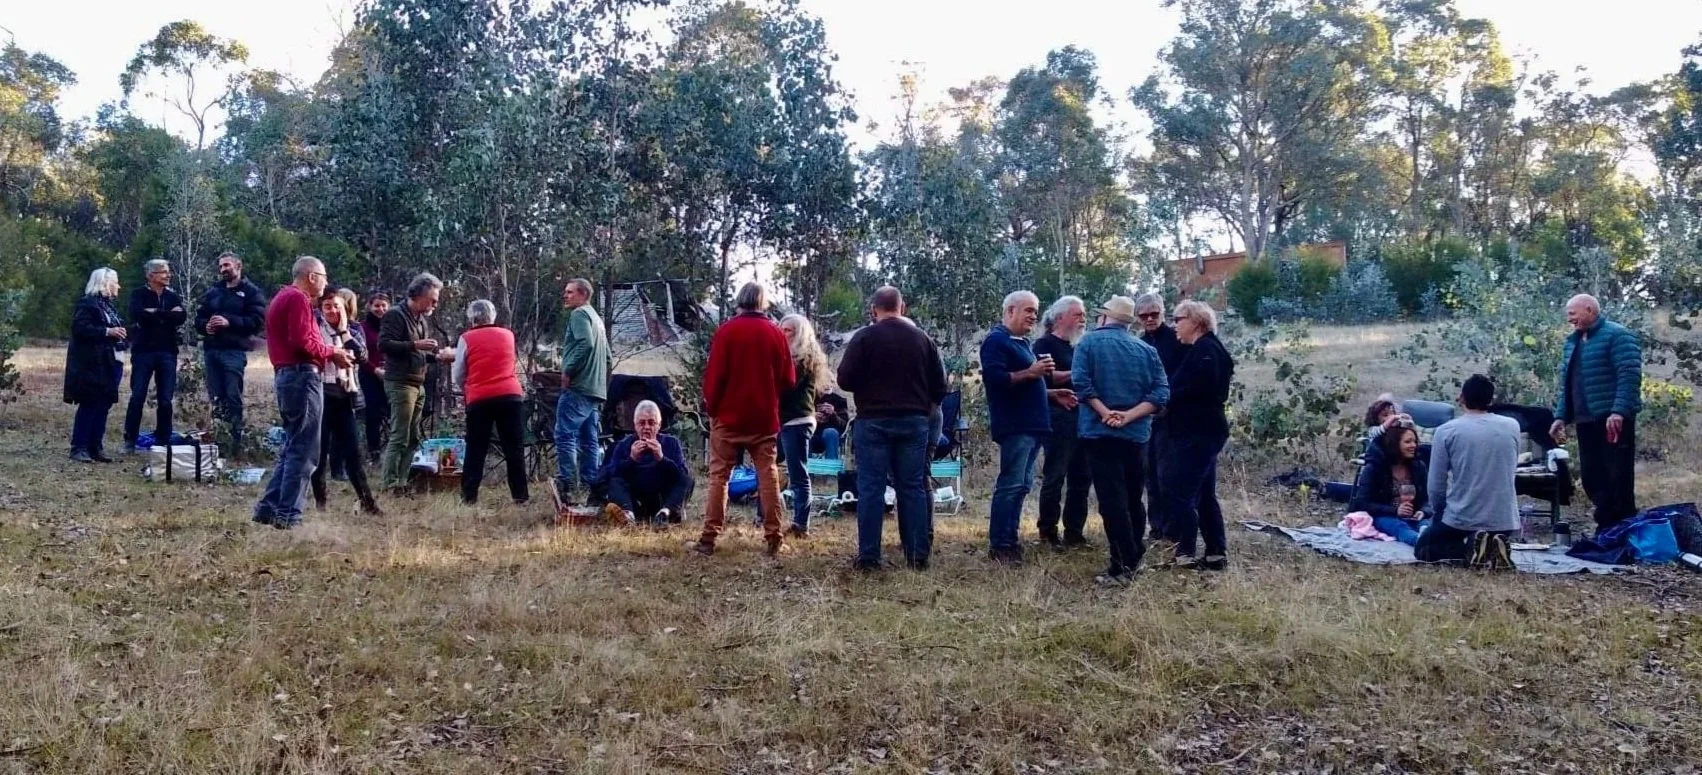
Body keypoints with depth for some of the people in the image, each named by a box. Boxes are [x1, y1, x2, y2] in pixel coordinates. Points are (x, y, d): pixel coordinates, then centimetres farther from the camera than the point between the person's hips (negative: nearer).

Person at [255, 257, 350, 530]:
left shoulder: (283, 297, 23)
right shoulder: (298, 299, -10)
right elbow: (303, 342, -20)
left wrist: (329, 351, 10)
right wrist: (332, 353, -7)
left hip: (286, 374, 11)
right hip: (302, 376, -11)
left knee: (292, 448, 15)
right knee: (303, 451, -7)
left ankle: (268, 507, 15)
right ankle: (288, 515, -7)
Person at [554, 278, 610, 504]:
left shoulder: (579, 314, -4)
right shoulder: (596, 318, 24)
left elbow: (585, 343, -22)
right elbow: (607, 357, 26)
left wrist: (568, 371, -15)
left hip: (578, 387, -10)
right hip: (596, 391, 10)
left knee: (565, 436, -12)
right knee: (589, 441, 9)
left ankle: (567, 487, -20)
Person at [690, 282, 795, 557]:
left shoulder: (726, 331, -7)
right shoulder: (776, 333, 0)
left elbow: (715, 374, -9)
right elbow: (789, 379, 2)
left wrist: (710, 406, 4)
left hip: (729, 416, -2)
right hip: (765, 417, 2)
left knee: (719, 475, 3)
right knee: (768, 476, 7)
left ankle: (709, 538, 1)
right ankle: (773, 539, 5)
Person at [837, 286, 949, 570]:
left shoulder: (864, 338, -7)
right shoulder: (923, 339, 6)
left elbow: (845, 380, -8)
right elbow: (939, 386, 9)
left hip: (873, 421, -3)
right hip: (914, 421, 3)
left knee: (871, 488, 0)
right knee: (913, 487, 8)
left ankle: (868, 557, 0)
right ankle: (919, 556, 7)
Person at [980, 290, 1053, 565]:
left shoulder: (1022, 342, 21)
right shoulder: (996, 340, -8)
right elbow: (994, 378, -22)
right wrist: (1029, 372, -22)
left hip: (1032, 424, 10)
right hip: (1014, 425, -10)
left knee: (1021, 485, 11)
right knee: (1011, 485, -11)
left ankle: (1010, 538, 16)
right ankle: (998, 545, -8)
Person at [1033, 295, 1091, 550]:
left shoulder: (1077, 348, 22)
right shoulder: (1045, 344, -2)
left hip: (1082, 417, 8)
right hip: (1059, 417, -8)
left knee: (1081, 478, 8)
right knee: (1054, 477, -5)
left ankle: (1074, 532, 15)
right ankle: (1048, 533, 1)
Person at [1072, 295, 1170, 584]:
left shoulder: (1090, 341, -1)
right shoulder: (1147, 350, 9)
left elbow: (1081, 382, -16)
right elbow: (1161, 393, -4)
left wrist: (1106, 414, -14)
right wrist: (1128, 416, -11)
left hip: (1100, 432, -4)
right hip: (1136, 434, 4)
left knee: (1112, 501, -4)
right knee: (1132, 499, 17)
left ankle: (1124, 566, -7)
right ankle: (1134, 555, 28)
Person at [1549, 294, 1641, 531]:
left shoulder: (1617, 335, -6)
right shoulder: (1572, 342, 19)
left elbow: (1630, 376, -16)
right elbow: (1566, 384, 23)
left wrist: (1619, 411, -25)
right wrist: (1561, 416, 14)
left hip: (1613, 420, -8)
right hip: (1586, 421, 8)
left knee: (1618, 478, -6)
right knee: (1592, 478, 8)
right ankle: (1607, 529, 17)